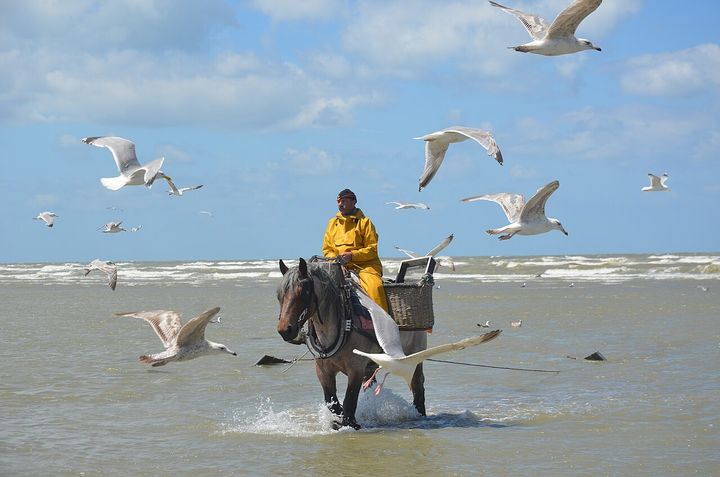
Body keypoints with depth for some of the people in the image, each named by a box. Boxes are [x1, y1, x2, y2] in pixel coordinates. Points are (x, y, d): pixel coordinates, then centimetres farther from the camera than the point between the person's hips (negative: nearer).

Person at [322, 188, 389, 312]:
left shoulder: (364, 222, 5)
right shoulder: (332, 223, 18)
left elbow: (372, 249, -1)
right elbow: (327, 249, 18)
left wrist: (352, 255, -15)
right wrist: (335, 258, -5)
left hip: (364, 265, -3)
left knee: (375, 286, -31)